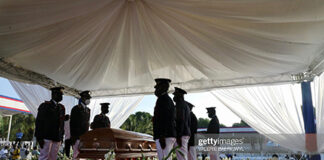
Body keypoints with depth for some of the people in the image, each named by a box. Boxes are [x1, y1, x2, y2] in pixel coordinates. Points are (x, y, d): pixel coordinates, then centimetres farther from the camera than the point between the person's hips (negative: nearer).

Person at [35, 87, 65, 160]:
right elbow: (39, 122, -5)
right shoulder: (45, 106, -2)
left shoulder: (61, 107, 14)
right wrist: (39, 138, -10)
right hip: (47, 137, -5)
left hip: (57, 138, 5)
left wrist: (61, 136, 10)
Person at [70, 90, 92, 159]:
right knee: (76, 154, -6)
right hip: (77, 136, -6)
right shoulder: (76, 109, -5)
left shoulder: (88, 110, 14)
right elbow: (72, 123, -8)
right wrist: (73, 137, -12)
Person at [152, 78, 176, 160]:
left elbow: (164, 119, -20)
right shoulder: (169, 99, 21)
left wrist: (162, 137, -23)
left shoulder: (162, 99, -10)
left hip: (163, 136, -10)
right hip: (171, 135, 10)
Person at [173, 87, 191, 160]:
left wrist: (179, 136, -21)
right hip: (187, 133, 10)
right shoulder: (186, 105, 21)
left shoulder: (180, 104, -8)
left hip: (181, 134, -10)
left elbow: (181, 120, -18)